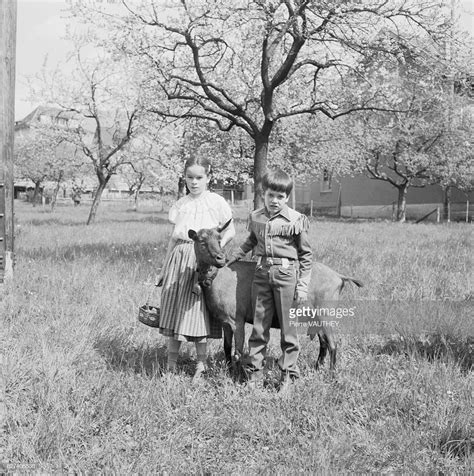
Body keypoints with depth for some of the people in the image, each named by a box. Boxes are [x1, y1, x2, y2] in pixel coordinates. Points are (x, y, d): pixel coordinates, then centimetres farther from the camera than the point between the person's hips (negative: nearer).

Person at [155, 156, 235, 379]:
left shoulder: (216, 202, 0)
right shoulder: (180, 204, 11)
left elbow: (230, 231, 2)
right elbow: (174, 238, 15)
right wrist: (164, 268, 15)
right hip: (179, 258, 4)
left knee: (197, 310, -6)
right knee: (174, 310, 3)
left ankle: (201, 364, 5)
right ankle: (170, 364, 10)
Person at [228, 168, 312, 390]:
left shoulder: (296, 220, -4)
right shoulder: (255, 217, 8)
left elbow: (306, 255, -1)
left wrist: (302, 286, -6)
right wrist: (231, 258, 26)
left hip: (287, 274, -4)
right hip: (262, 273, 4)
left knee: (288, 327, 3)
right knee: (259, 326, 7)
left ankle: (288, 374, 13)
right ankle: (254, 373, 14)